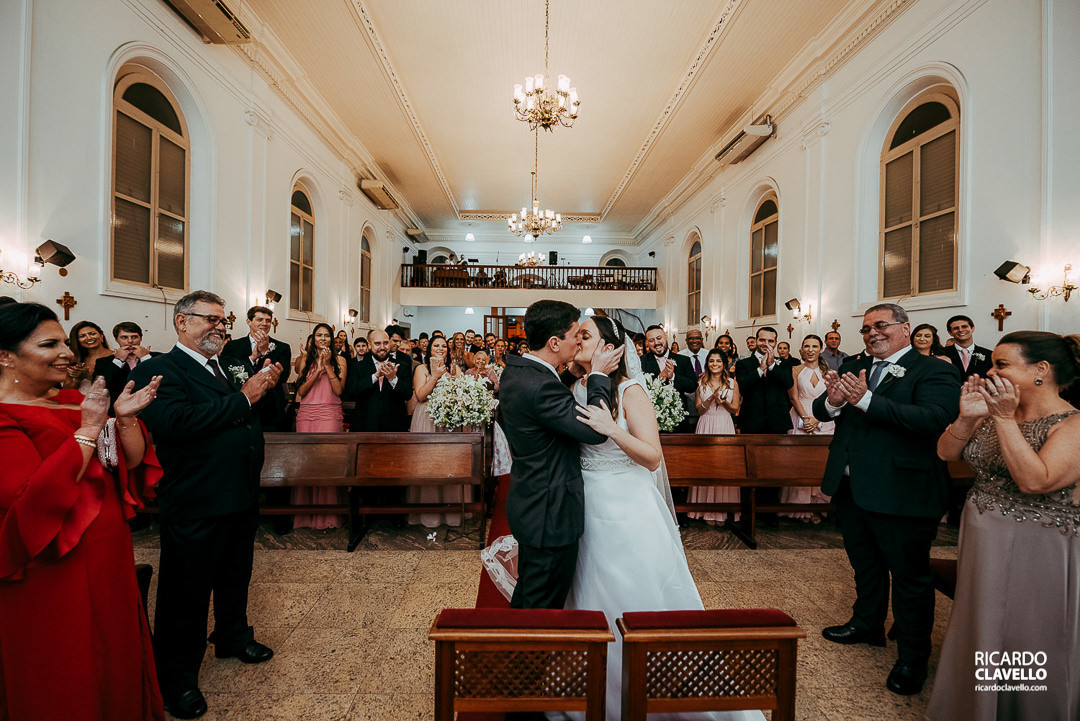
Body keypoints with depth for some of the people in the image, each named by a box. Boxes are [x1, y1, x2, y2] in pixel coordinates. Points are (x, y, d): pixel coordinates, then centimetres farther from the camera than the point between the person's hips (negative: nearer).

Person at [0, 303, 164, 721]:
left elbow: (132, 462, 4)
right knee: (66, 685, 15)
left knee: (117, 652, 23)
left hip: (110, 559, 7)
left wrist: (124, 418, -13)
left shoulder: (74, 401, 6)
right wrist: (89, 429, -26)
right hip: (56, 578, -7)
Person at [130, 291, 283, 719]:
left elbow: (252, 418, 14)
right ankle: (178, 678, 31)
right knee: (188, 592, 10)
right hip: (195, 505, -8)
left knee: (236, 578, 24)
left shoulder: (229, 369, 12)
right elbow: (176, 421, -30)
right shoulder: (158, 371, -13)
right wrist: (242, 397, -23)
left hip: (241, 499, 8)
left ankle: (233, 638, 47)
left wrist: (265, 385, -4)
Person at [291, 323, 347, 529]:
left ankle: (326, 515, 5)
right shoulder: (306, 360, 13)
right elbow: (301, 391, 3)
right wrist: (318, 369, -5)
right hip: (306, 414, 2)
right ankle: (304, 512, 14)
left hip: (329, 415, -2)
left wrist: (327, 365, -7)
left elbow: (339, 390, -4)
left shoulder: (340, 360, 7)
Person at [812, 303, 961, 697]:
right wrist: (833, 402, -22)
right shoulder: (852, 367, 8)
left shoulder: (935, 372, -10)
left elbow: (935, 417, -28)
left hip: (901, 493, -6)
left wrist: (865, 400, -34)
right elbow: (819, 412, 1)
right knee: (863, 562, 25)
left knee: (910, 575, 11)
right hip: (850, 486, 6)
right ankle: (867, 624, 47)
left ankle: (913, 657, 32)